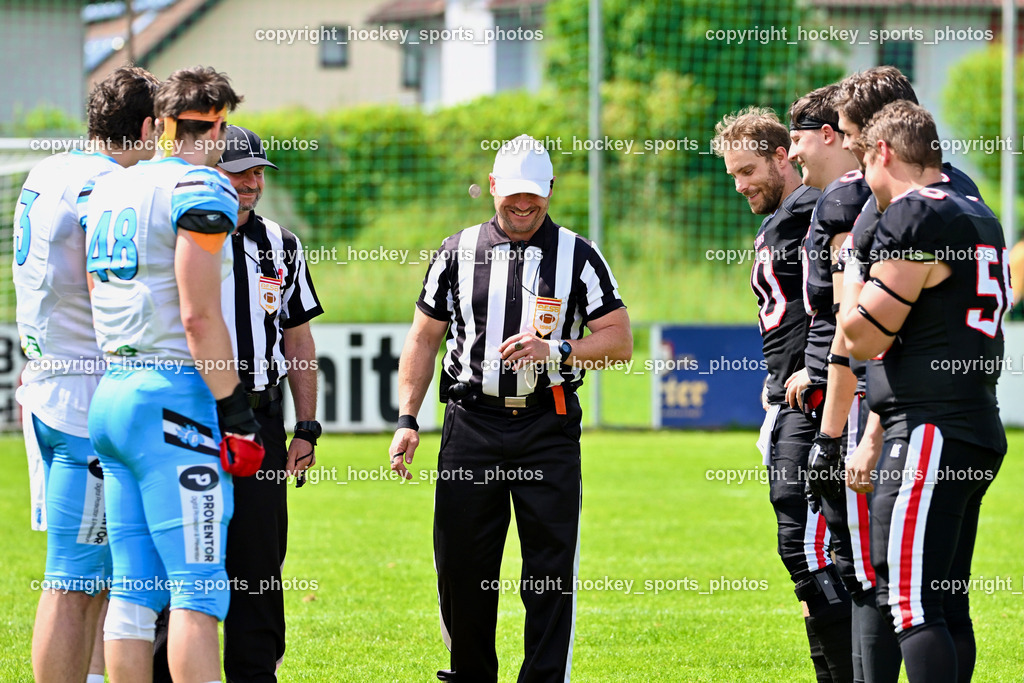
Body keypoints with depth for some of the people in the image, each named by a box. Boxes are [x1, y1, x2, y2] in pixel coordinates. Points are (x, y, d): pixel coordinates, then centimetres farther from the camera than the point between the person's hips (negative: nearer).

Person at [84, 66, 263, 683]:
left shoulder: (108, 192, 15)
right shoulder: (201, 192, -9)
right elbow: (199, 317, -14)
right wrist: (234, 409, -10)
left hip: (110, 394, 8)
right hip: (171, 398, -8)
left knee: (134, 589, 8)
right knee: (198, 591, -9)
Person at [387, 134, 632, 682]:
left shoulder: (577, 256, 6)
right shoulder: (457, 252, 10)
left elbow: (619, 340, 3)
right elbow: (424, 338, 14)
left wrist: (557, 351, -13)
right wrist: (407, 419, 6)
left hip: (548, 428, -1)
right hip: (472, 425, 2)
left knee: (550, 569, -5)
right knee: (460, 563, 2)